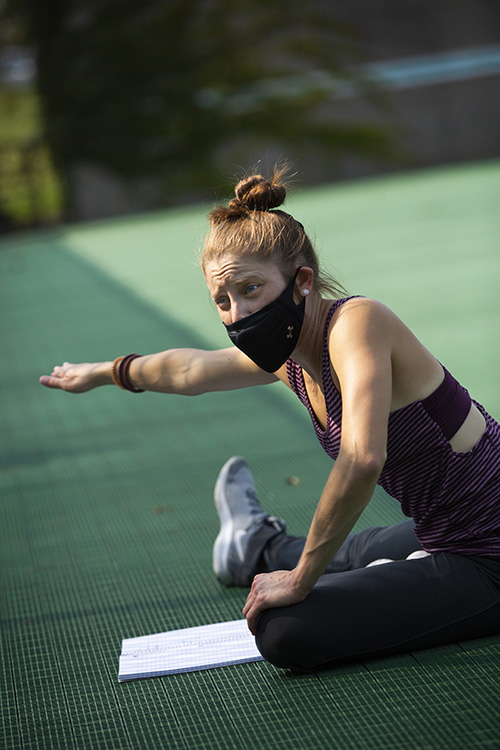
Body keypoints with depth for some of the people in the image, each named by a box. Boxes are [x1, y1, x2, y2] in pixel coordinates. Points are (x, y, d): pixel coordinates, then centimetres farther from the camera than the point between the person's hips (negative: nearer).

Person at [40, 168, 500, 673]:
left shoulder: (356, 322, -24)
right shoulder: (287, 355, 3)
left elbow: (361, 460, -38)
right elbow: (189, 370, 24)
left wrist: (301, 579, -26)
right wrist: (102, 373, 41)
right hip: (443, 535, 8)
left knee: (285, 631, -16)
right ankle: (261, 547, 66)